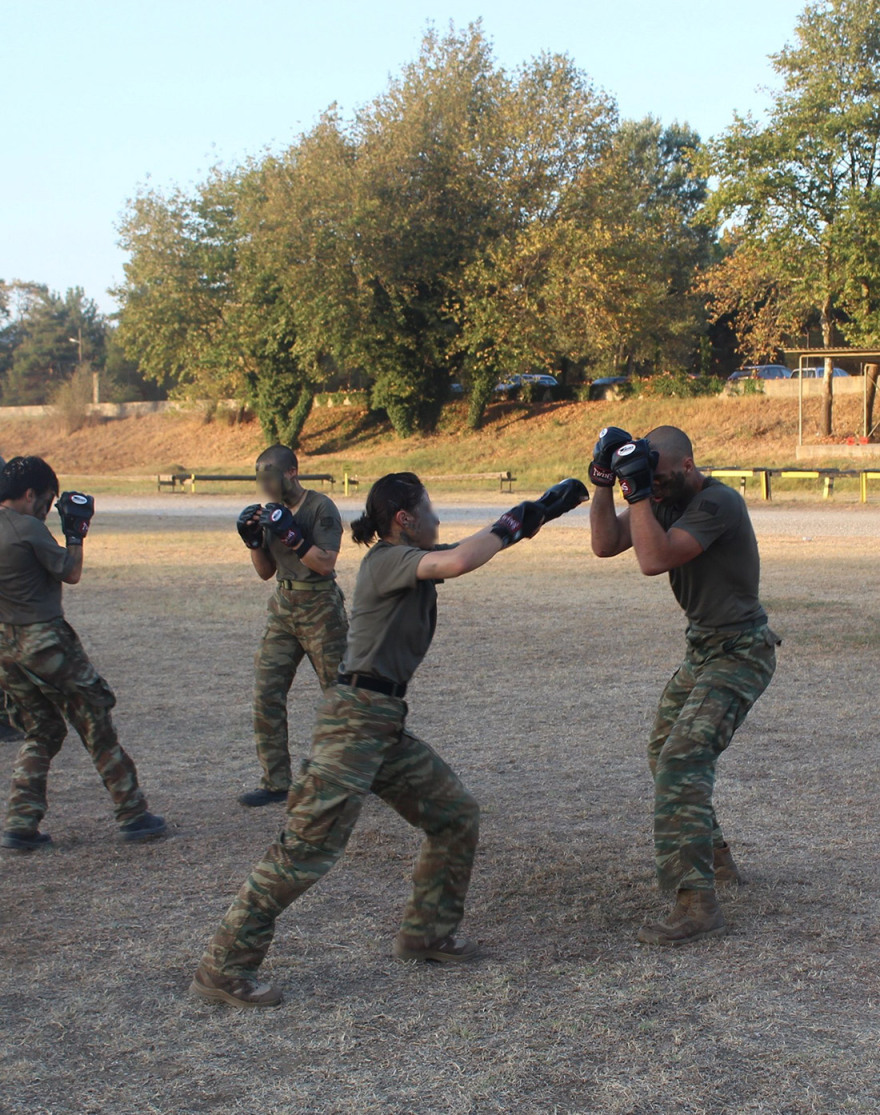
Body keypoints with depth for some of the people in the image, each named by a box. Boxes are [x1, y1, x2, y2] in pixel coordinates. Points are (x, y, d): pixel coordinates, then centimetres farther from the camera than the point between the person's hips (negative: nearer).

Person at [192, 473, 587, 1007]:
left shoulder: (411, 558, 14)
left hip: (388, 723, 10)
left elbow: (481, 545, 23)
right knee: (310, 845, -12)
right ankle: (225, 966, -6)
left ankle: (428, 932, 26)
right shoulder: (387, 559, -13)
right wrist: (509, 525, -14)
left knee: (456, 815, 12)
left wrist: (541, 511, 13)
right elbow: (459, 563, -30)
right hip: (355, 718, -10)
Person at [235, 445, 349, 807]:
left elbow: (326, 563, -19)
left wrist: (291, 535, -26)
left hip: (320, 609, -7)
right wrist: (253, 540, -3)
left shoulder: (321, 508, -10)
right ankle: (275, 782, 7)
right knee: (266, 693, 0)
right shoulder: (272, 510, 10)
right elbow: (266, 571, 14)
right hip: (283, 607, 7)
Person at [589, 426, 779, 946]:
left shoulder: (718, 502, -23)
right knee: (664, 753, 20)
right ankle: (716, 857, 37)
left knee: (682, 760, -22)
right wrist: (604, 486, -13)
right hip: (703, 649, 10)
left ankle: (699, 903, -24)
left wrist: (639, 489, -31)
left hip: (739, 653, -10)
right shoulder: (664, 498, 4)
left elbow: (654, 559, -33)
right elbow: (606, 544, -2)